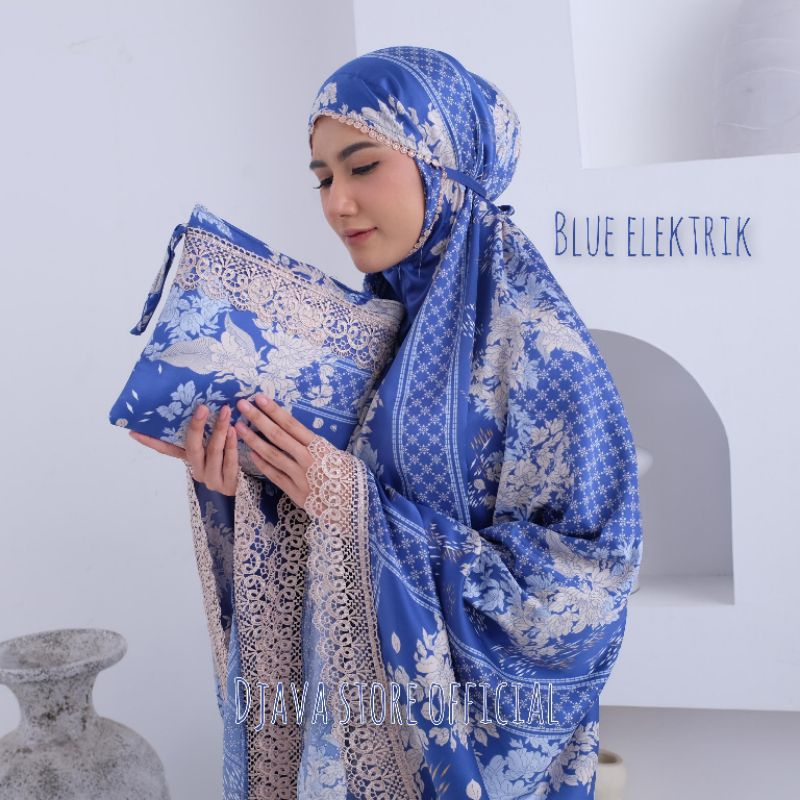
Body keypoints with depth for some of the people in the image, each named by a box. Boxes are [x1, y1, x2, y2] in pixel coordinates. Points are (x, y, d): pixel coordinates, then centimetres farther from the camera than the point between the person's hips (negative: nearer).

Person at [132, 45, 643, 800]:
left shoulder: (529, 334, -17)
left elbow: (583, 580, -21)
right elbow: (306, 541, 5)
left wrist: (363, 510, -24)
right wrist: (234, 487, -15)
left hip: (476, 728, -5)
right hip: (352, 701, 6)